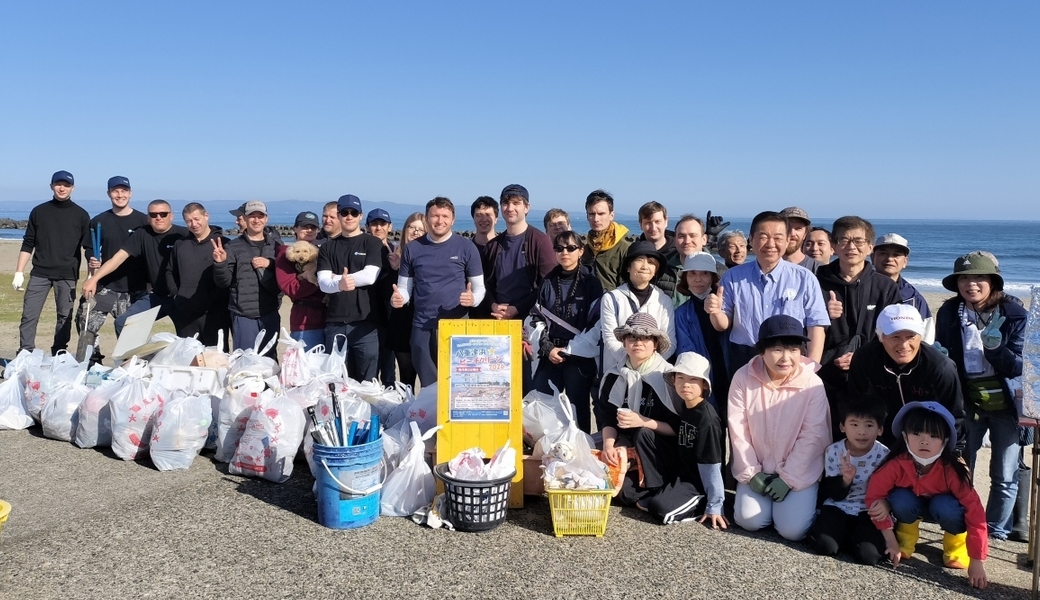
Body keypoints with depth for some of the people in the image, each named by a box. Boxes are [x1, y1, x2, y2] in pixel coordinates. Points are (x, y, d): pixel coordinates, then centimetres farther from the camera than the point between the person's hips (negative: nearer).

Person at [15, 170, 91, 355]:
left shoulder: (81, 215, 5)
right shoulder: (39, 211, 8)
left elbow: (88, 246, 4)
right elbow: (28, 245, 10)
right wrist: (19, 272, 4)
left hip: (68, 275, -1)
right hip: (39, 273, 1)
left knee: (65, 317, 2)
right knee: (29, 316, -3)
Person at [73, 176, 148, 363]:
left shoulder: (143, 221, 1)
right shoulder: (98, 221, 8)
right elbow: (91, 252, 17)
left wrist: (151, 282, -1)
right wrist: (91, 263, -5)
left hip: (134, 289, -2)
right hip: (104, 286, 2)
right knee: (86, 322, -8)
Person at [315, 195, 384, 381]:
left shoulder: (372, 243, 4)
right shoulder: (327, 247, 12)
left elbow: (370, 276, -10)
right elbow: (323, 283, -2)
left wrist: (336, 277, -4)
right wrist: (339, 284, -24)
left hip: (365, 323, -3)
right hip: (335, 324, 3)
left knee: (367, 381, 2)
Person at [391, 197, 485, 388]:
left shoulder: (467, 247, 0)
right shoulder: (412, 248, 6)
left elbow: (479, 287, 3)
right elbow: (404, 287, 11)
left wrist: (473, 299, -19)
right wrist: (398, 297, -12)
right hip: (422, 327, 2)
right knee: (427, 385, 9)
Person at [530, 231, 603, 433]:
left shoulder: (591, 282, 1)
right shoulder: (547, 282, 13)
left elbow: (596, 324, -5)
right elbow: (537, 318, 9)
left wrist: (570, 350, -10)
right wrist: (547, 348, -5)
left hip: (580, 357, -3)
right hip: (549, 356, 3)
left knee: (578, 407, 1)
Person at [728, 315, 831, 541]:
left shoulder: (813, 384, -14)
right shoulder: (743, 378, -10)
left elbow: (812, 437, -13)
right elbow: (738, 430, -6)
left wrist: (788, 478, -15)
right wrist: (750, 473, -8)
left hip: (800, 471, -1)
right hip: (758, 469, 2)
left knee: (792, 529, -16)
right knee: (749, 520, -14)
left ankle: (805, 498, 17)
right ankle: (764, 495, 18)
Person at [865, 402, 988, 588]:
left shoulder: (953, 470, -35)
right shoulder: (896, 464, -33)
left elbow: (974, 511, -32)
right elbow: (875, 495, -23)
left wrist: (977, 561, -32)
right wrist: (891, 541, -22)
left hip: (943, 505, 0)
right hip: (912, 504, 1)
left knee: (945, 507, -35)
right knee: (901, 500, -33)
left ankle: (956, 544, -2)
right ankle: (906, 541, -3)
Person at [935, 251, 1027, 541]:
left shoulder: (1013, 313, -11)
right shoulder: (948, 312, -5)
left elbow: (1018, 367, -12)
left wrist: (995, 346, -30)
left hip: (1006, 405, -2)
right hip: (967, 403, 2)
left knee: (1004, 477, 6)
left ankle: (996, 533, 22)